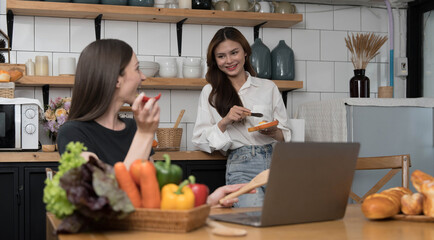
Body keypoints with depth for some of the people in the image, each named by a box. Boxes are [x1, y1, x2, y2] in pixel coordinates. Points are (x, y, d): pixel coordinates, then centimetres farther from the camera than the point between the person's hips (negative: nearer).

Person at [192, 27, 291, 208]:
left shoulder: (268, 87, 17)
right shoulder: (210, 92, 14)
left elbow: (285, 135, 17)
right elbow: (200, 140, 9)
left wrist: (273, 132, -6)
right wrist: (225, 122, -7)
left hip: (276, 160, 2)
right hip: (241, 167, -2)